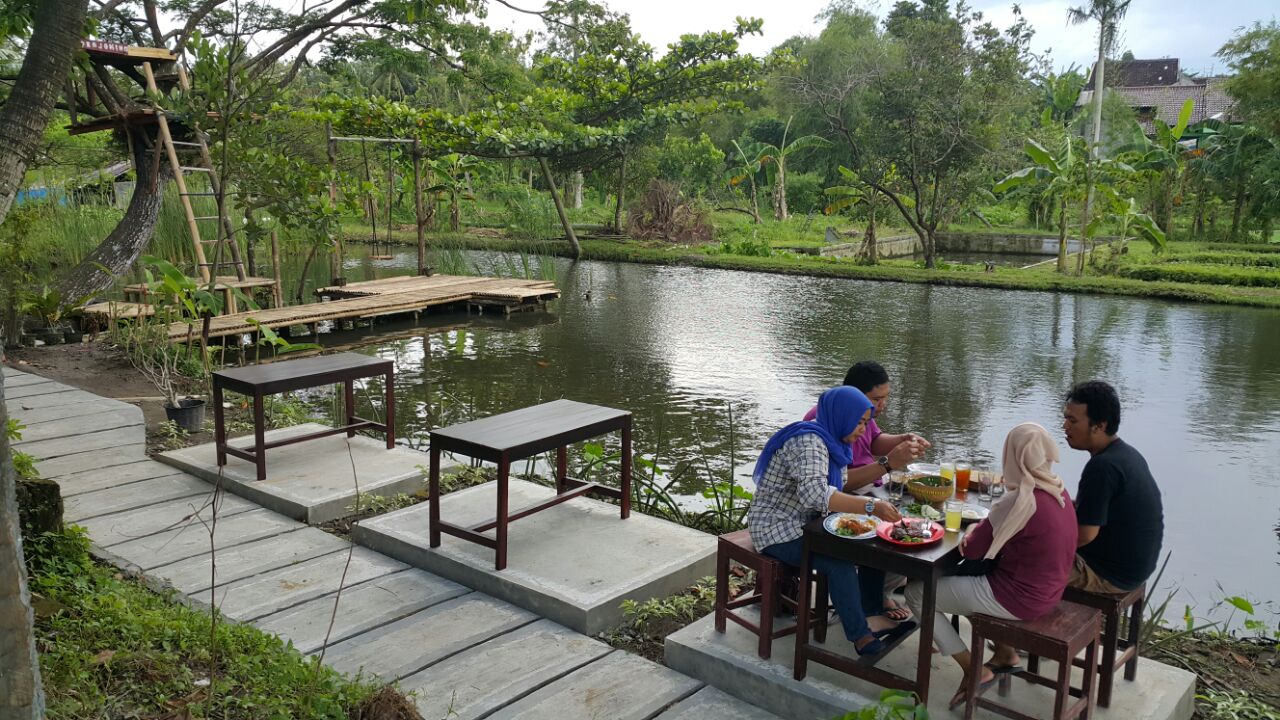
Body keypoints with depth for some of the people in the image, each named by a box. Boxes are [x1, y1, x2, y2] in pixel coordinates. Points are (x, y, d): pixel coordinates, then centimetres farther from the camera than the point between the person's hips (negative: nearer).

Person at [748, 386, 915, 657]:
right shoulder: (808, 442, -24)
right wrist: (870, 507, -41)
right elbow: (815, 494, -40)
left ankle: (873, 616, 8)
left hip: (804, 523, 10)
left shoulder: (829, 440, 9)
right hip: (777, 530, -10)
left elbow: (837, 489, 11)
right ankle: (861, 638, -13)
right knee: (840, 561, -28)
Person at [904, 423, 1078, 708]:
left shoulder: (1019, 501, -27)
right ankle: (1005, 652, 26)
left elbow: (972, 551, -17)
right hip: (1047, 592, 9)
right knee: (965, 574, 30)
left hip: (1018, 599, -9)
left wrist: (973, 531, 3)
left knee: (916, 592, 3)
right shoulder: (1058, 490, -1)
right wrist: (984, 530, -3)